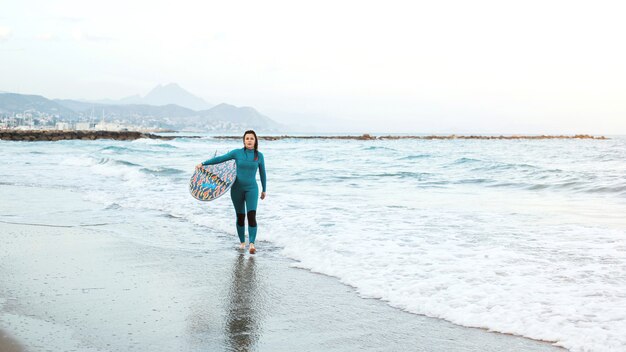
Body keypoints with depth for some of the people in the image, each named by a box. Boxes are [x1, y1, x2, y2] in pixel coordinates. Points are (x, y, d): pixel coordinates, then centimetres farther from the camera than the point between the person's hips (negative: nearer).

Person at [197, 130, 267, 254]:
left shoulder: (259, 155, -1)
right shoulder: (237, 153, -4)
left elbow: (262, 173, 9)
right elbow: (220, 159, -2)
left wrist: (264, 190, 15)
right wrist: (203, 163, -7)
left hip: (251, 189, 0)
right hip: (237, 189, 1)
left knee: (252, 216, -18)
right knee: (240, 217, 8)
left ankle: (252, 244, -24)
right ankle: (242, 242, 27)